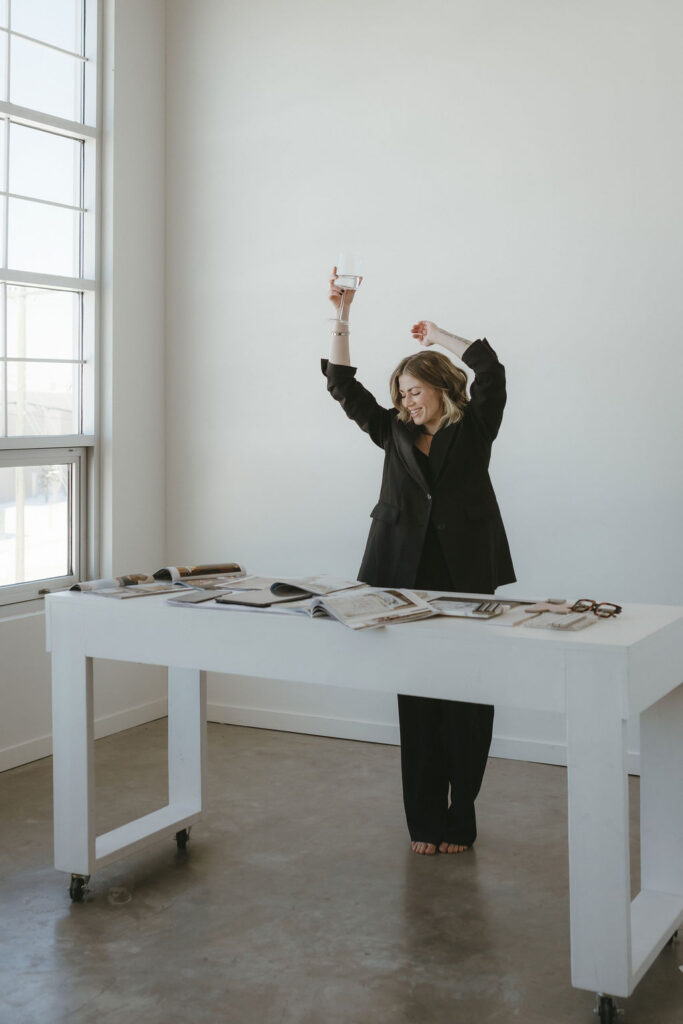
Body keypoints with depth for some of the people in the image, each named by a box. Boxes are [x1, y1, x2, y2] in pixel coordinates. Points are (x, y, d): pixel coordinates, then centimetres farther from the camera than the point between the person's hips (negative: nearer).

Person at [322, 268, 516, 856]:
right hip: (407, 579, 3)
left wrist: (439, 337, 5)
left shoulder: (473, 429, 7)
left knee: (467, 703, 0)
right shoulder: (394, 433, 15)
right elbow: (344, 388, 9)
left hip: (467, 579, -3)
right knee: (417, 702, 5)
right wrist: (341, 317, 2)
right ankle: (425, 823, 13)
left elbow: (491, 372, -7)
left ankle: (460, 821, 12)